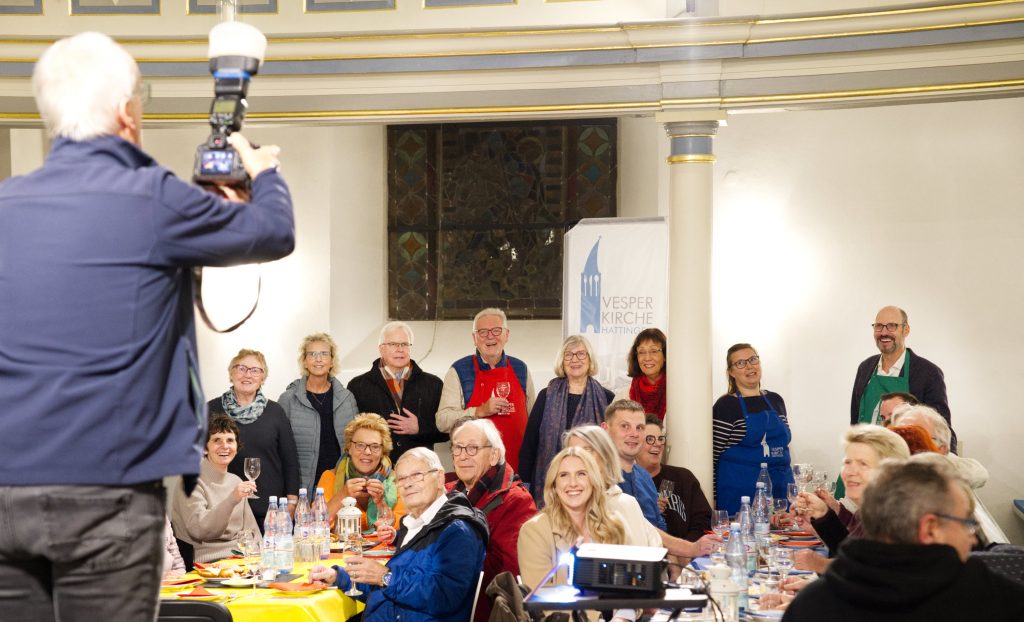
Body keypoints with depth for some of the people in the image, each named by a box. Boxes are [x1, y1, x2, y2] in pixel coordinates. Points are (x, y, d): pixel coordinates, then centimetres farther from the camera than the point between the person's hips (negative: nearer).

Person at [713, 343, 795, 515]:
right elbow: (714, 457, -6)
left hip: (780, 488, 5)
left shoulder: (775, 400, 13)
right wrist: (713, 501, -10)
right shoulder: (725, 405, -4)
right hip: (740, 493, -5)